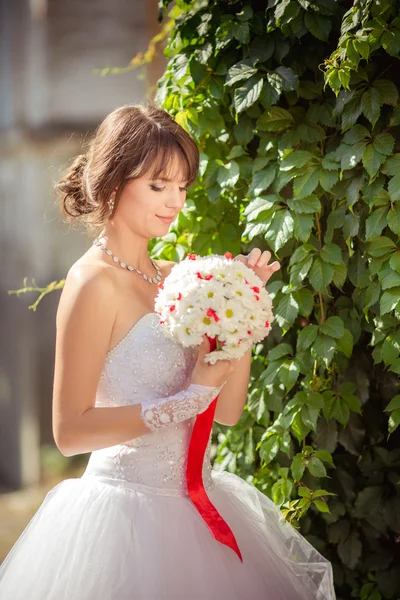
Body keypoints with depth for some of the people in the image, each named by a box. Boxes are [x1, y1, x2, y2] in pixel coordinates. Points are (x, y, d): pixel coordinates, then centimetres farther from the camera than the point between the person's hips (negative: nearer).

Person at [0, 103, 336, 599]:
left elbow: (227, 409, 7)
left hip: (190, 502, 7)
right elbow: (70, 431, -18)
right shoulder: (93, 283, -13)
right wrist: (187, 400, -20)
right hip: (131, 513, -7)